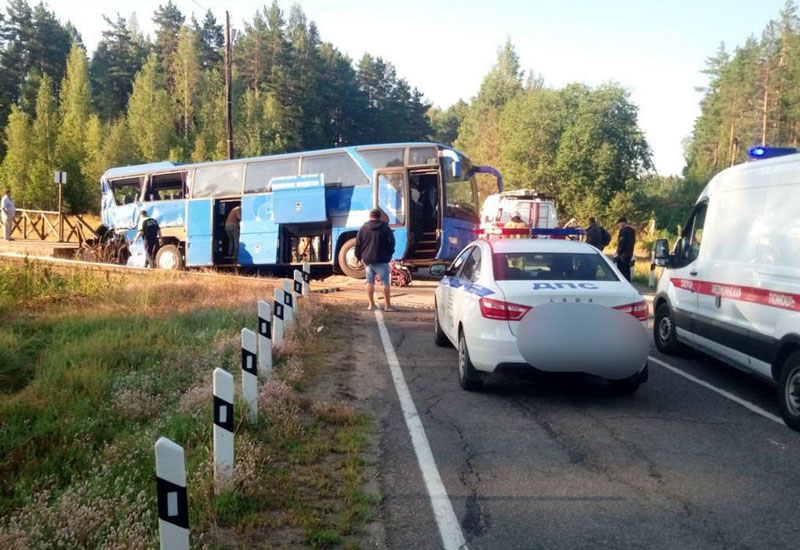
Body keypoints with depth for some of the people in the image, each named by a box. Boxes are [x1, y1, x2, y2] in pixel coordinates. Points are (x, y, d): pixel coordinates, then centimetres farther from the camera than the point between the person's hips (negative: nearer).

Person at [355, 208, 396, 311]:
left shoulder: (363, 228, 4)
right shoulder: (385, 227, -3)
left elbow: (358, 243, 3)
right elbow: (391, 242, -6)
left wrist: (358, 255, 15)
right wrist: (389, 253, 9)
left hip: (367, 259, 3)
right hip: (381, 259, -3)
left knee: (370, 281, 11)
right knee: (385, 282, -1)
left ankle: (371, 304, 9)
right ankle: (387, 305, -4)